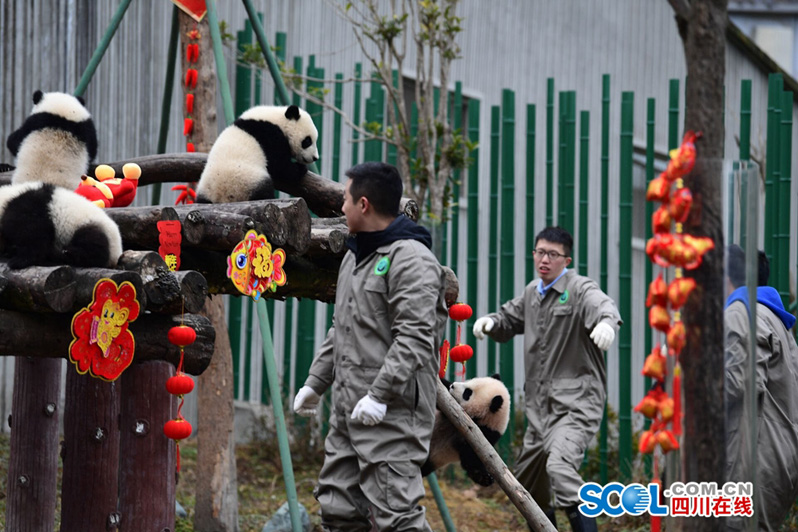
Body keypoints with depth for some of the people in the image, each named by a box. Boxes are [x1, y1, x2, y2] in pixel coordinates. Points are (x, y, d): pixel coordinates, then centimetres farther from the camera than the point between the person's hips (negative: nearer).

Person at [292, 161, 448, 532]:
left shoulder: (411, 261, -14)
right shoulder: (355, 256, 19)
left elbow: (414, 338, -23)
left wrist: (381, 394, -27)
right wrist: (315, 383, 24)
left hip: (391, 413, -10)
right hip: (348, 410, 10)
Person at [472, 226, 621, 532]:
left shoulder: (580, 290, -11)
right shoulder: (532, 293, 14)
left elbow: (602, 305, -32)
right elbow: (510, 319, 29)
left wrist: (607, 322, -57)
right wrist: (490, 322, 5)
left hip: (575, 402, -9)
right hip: (539, 405, 9)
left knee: (559, 466, -31)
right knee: (527, 479, 20)